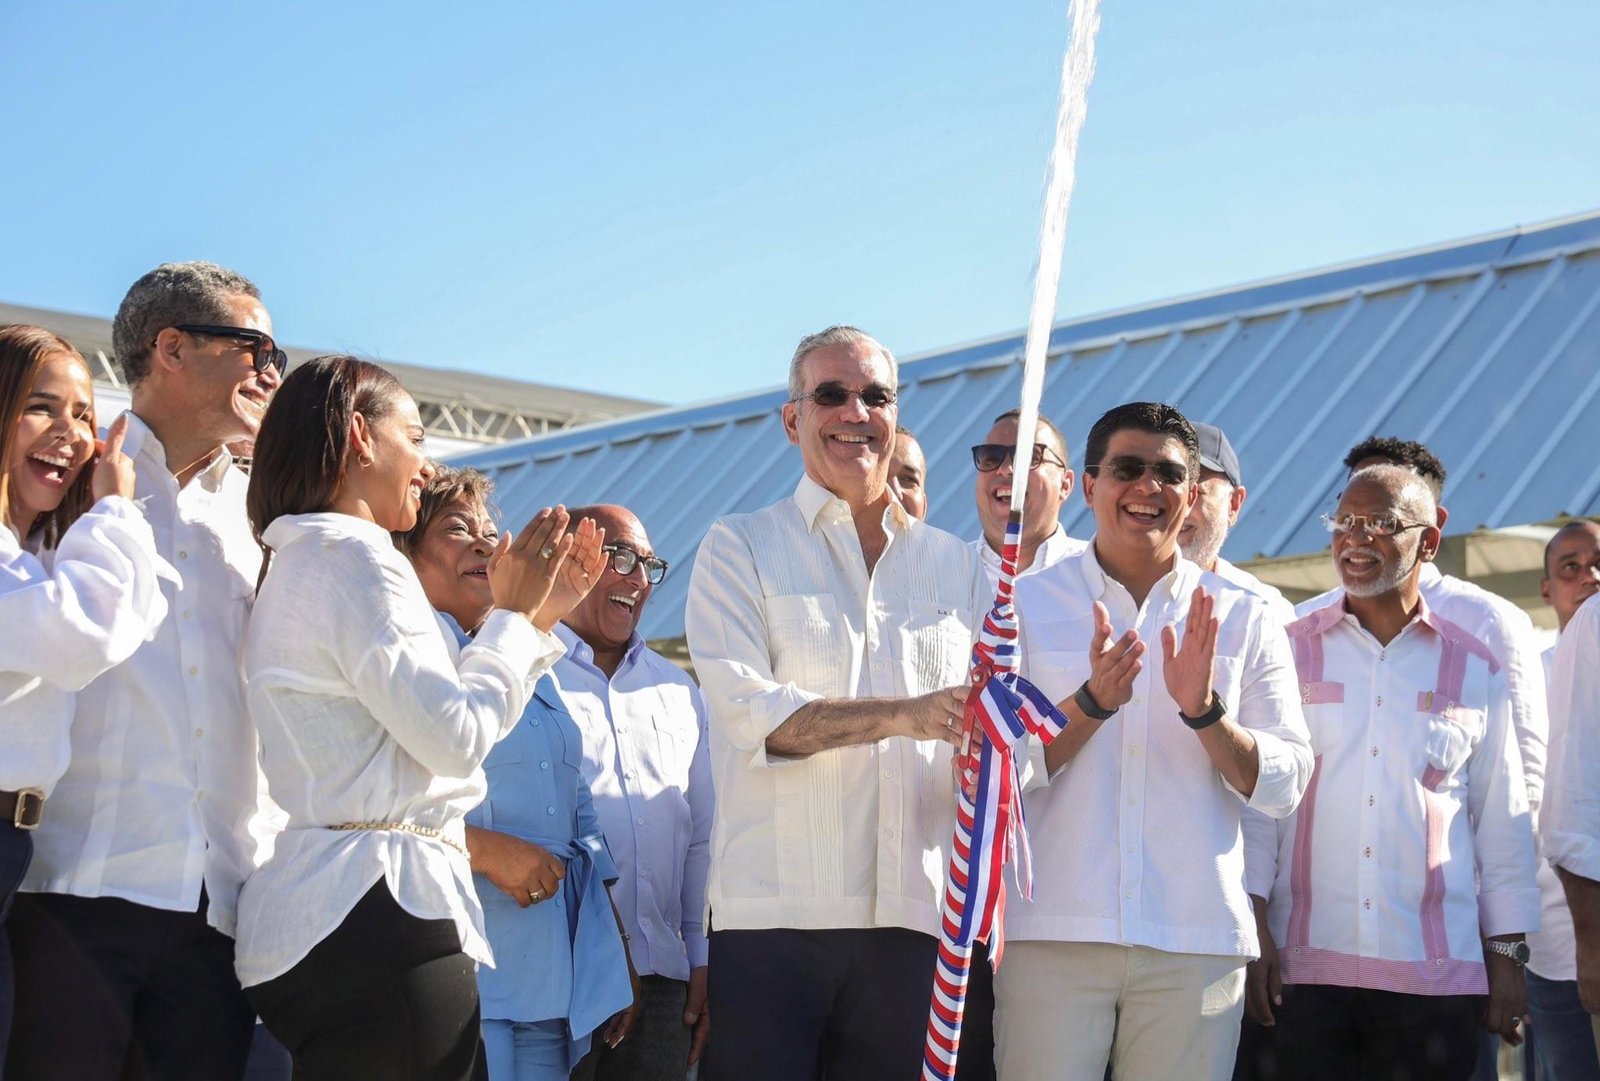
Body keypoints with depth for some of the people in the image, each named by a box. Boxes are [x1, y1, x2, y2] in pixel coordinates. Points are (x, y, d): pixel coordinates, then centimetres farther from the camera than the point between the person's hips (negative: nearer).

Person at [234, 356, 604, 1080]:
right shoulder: (353, 556, -11)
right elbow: (456, 738, -15)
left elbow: (426, 715, 21)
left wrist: (539, 616, 22)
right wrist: (512, 613, -1)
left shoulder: (297, 564, 20)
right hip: (380, 910, -10)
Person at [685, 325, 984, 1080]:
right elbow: (750, 712, -8)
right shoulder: (740, 549, 6)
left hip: (909, 915, 3)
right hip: (774, 912, -3)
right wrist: (905, 716, -20)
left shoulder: (954, 565, 17)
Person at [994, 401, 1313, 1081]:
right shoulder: (1024, 605, 6)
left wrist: (1205, 710, -12)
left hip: (1197, 944, 1)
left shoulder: (1244, 620, 10)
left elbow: (1284, 788, 4)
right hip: (1053, 936, -1)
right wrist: (1093, 701, -15)